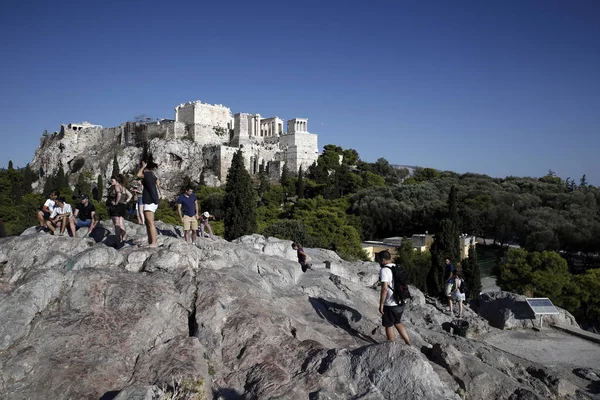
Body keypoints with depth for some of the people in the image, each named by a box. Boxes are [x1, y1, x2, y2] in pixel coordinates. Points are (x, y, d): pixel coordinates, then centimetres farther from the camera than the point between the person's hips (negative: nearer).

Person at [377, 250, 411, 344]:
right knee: (398, 323, 23)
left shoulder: (384, 270, -16)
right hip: (401, 302, 8)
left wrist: (381, 304, -17)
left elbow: (384, 288, -23)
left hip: (390, 304, -8)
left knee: (389, 326, 8)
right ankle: (408, 343, 25)